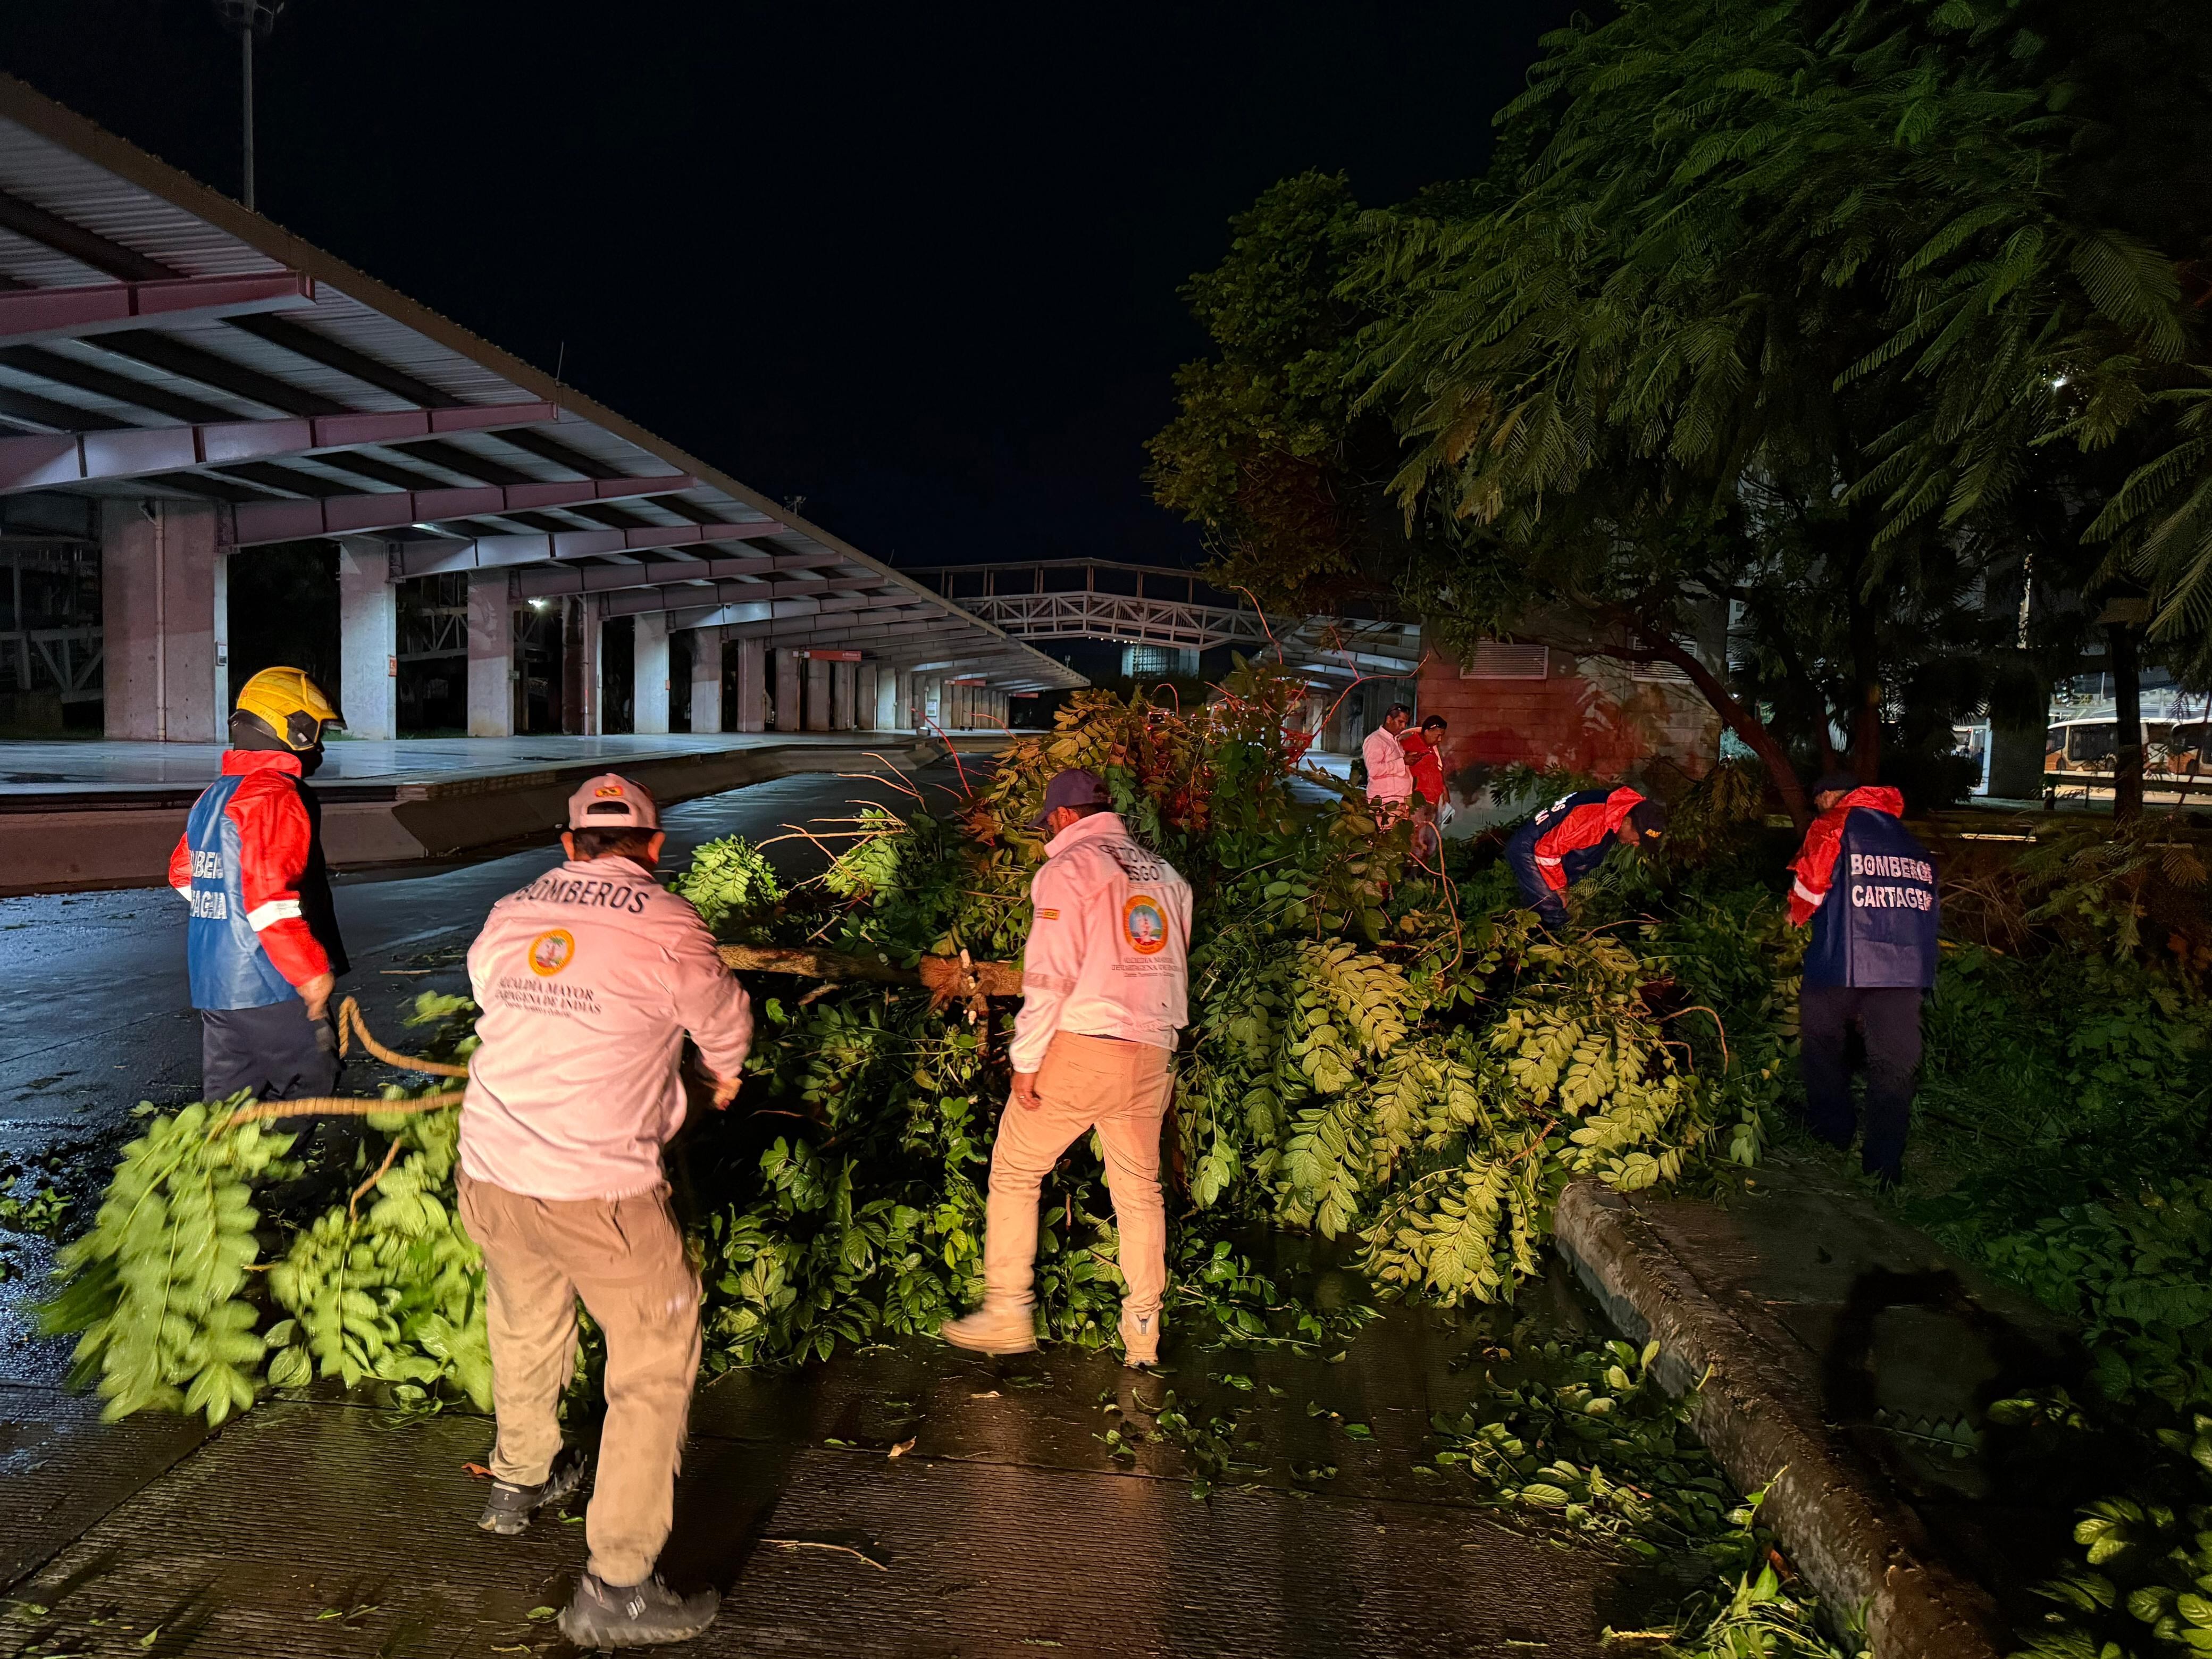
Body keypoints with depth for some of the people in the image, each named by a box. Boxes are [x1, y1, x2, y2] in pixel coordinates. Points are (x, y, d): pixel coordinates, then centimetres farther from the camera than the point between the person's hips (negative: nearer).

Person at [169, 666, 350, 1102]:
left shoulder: (213, 795, 13)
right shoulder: (277, 794, -17)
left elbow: (183, 873, 25)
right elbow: (271, 898, -25)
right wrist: (312, 972, -20)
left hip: (213, 983, 10)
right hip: (269, 986, -9)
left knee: (226, 1099, 15)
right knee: (310, 1085, -1)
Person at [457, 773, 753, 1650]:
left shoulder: (509, 917, 5)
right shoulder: (669, 926, -9)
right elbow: (724, 1023, 7)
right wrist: (726, 1075, 31)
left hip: (489, 1174, 6)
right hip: (598, 1190, -6)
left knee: (525, 1325, 30)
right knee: (656, 1363, 8)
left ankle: (519, 1481, 53)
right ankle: (615, 1585, 9)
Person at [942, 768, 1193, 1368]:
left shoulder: (1068, 868, -6)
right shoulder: (1165, 874, 13)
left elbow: (1051, 975, -13)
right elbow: (1175, 969, 14)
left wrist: (1026, 1059, -9)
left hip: (1079, 1048, -6)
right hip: (1151, 1053, 6)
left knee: (1015, 1172, 9)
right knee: (1139, 1189, 14)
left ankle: (1008, 1314, 12)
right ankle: (1143, 1330, 19)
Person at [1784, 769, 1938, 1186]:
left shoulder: (1833, 826, 1)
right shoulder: (1911, 841, 19)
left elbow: (1809, 884, -3)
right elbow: (1930, 909, 18)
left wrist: (1797, 918, 17)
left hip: (1842, 960, -4)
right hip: (1907, 965, 4)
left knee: (1823, 1043, 16)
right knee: (1894, 1061, 5)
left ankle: (1832, 1131, 23)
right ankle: (1885, 1162, 4)